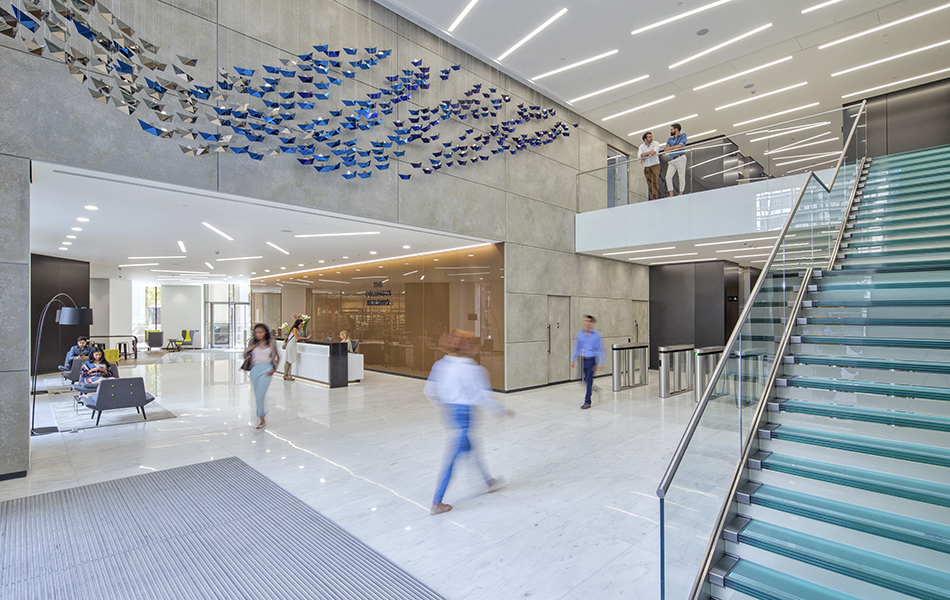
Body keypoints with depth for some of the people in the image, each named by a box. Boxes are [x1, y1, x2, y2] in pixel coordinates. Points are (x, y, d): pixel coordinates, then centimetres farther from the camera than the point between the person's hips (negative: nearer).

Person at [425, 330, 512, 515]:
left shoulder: (440, 365, -1)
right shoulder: (471, 370, -21)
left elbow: (429, 391, 4)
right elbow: (483, 398, -18)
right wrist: (503, 411, -3)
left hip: (449, 412, 8)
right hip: (463, 414, -8)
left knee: (470, 448, 24)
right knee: (452, 459, 4)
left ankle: (489, 481, 44)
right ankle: (436, 503, 14)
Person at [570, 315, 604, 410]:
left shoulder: (596, 335, -6)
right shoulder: (580, 334, 5)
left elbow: (600, 350, -6)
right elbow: (577, 347, 13)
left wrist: (599, 363, -11)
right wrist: (573, 360, 9)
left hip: (591, 360, -4)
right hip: (583, 359, 5)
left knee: (589, 380, -5)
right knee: (583, 380, 8)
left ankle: (587, 402, 5)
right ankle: (596, 390, 36)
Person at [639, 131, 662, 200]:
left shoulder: (656, 143, -2)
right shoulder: (641, 146, 5)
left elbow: (654, 152, -19)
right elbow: (640, 155, -12)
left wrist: (644, 157, -12)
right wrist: (649, 152, -22)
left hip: (655, 165, -3)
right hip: (646, 167, 3)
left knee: (654, 182, -16)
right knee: (649, 184, 3)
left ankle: (654, 198, -19)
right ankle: (651, 198, 7)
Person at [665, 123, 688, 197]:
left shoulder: (683, 135, 10)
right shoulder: (670, 139, 23)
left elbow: (680, 145, -6)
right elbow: (665, 150, 10)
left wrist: (670, 147, 3)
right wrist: (676, 147, -4)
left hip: (680, 158, -5)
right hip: (672, 160, 5)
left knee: (682, 177, -5)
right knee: (668, 177, -9)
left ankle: (681, 194, 0)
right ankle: (671, 195, -6)